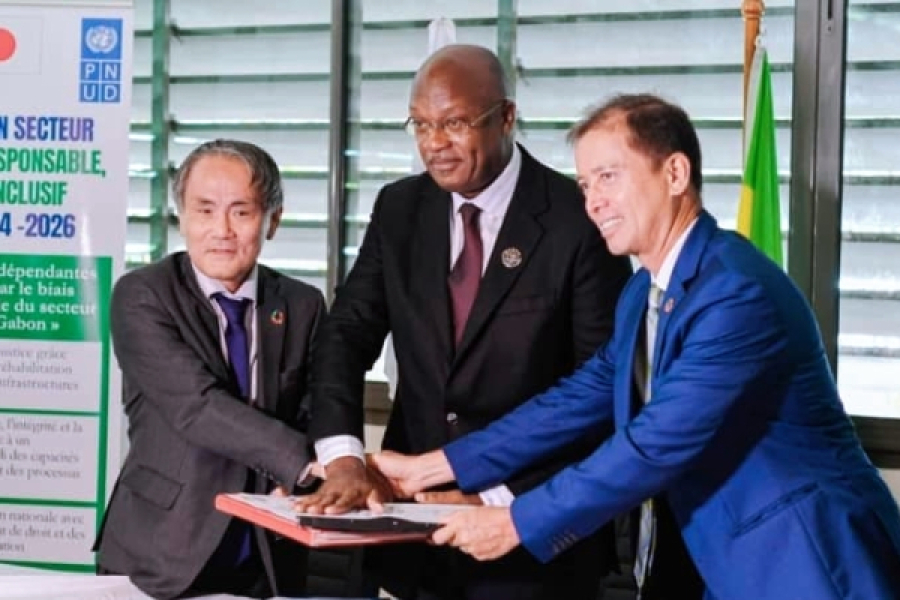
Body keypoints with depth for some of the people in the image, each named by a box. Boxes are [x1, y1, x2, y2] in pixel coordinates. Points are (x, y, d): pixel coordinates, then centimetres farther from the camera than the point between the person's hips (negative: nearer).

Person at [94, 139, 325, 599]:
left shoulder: (303, 305, 4)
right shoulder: (141, 296, -8)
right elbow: (196, 406, -21)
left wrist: (298, 486, -22)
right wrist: (305, 464, -31)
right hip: (161, 560, -3)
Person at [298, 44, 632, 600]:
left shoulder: (576, 221, -12)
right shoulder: (400, 209, 3)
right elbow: (348, 334, -2)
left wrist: (500, 495, -16)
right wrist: (343, 457, -19)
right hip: (416, 510, 4)